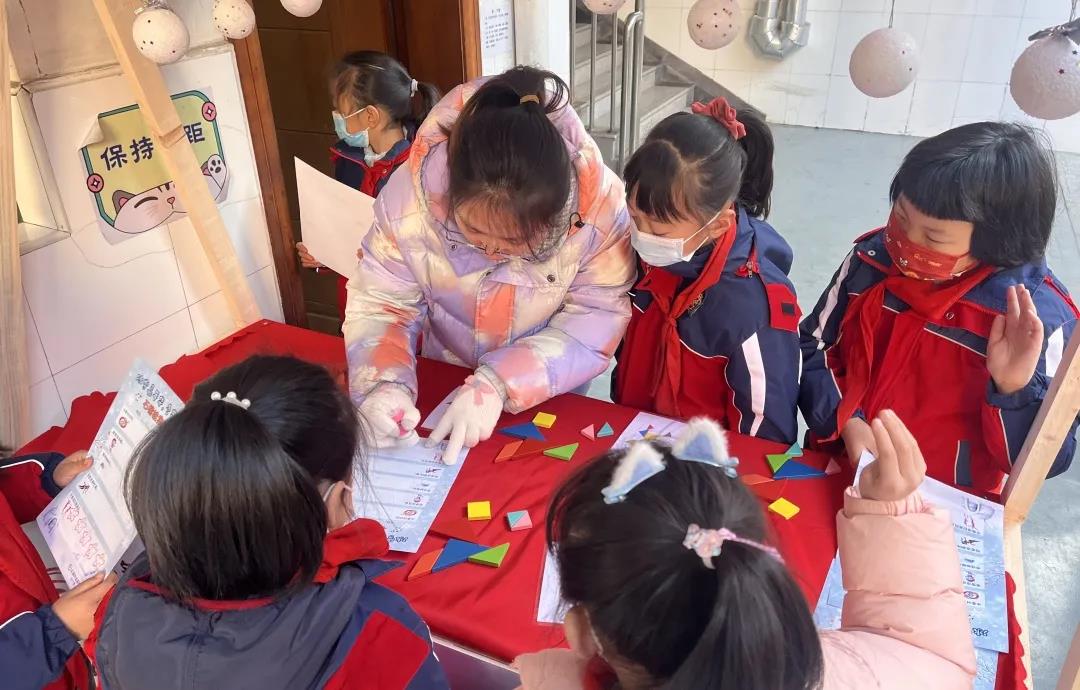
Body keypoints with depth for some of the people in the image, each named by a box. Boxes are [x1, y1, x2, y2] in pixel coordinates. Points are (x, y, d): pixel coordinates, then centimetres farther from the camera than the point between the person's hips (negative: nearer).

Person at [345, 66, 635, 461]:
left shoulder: (598, 201, -29)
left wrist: (500, 384, -34)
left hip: (552, 393, -2)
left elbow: (598, 317, -24)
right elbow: (379, 303, -15)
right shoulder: (412, 192, -25)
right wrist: (384, 384, -34)